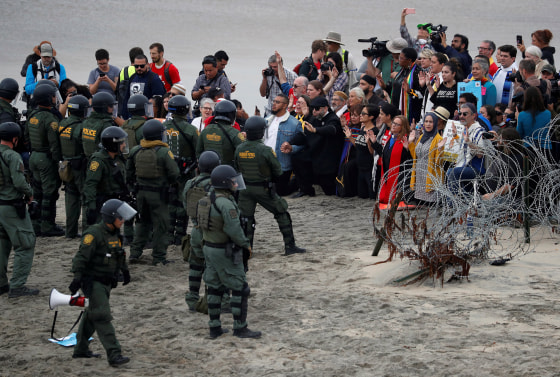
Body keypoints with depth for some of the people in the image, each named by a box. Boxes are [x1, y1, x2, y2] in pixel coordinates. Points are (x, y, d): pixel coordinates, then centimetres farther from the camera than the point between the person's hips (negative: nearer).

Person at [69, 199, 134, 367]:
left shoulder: (115, 233, 9)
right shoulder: (94, 234, -19)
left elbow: (120, 254, 26)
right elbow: (81, 256, -23)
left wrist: (124, 270, 35)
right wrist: (77, 278, -29)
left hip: (106, 282, 9)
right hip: (93, 281, -9)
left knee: (92, 316, 18)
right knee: (102, 316, -12)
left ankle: (80, 350, 30)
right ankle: (114, 355, -17)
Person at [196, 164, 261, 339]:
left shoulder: (208, 200, 4)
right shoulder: (226, 203, -24)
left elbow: (203, 224, 13)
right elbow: (234, 230, -27)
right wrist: (246, 244, -11)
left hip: (209, 248, 9)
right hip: (225, 253, -9)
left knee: (215, 288, 15)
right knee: (240, 289, 2)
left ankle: (214, 328, 19)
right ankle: (240, 328, 7)